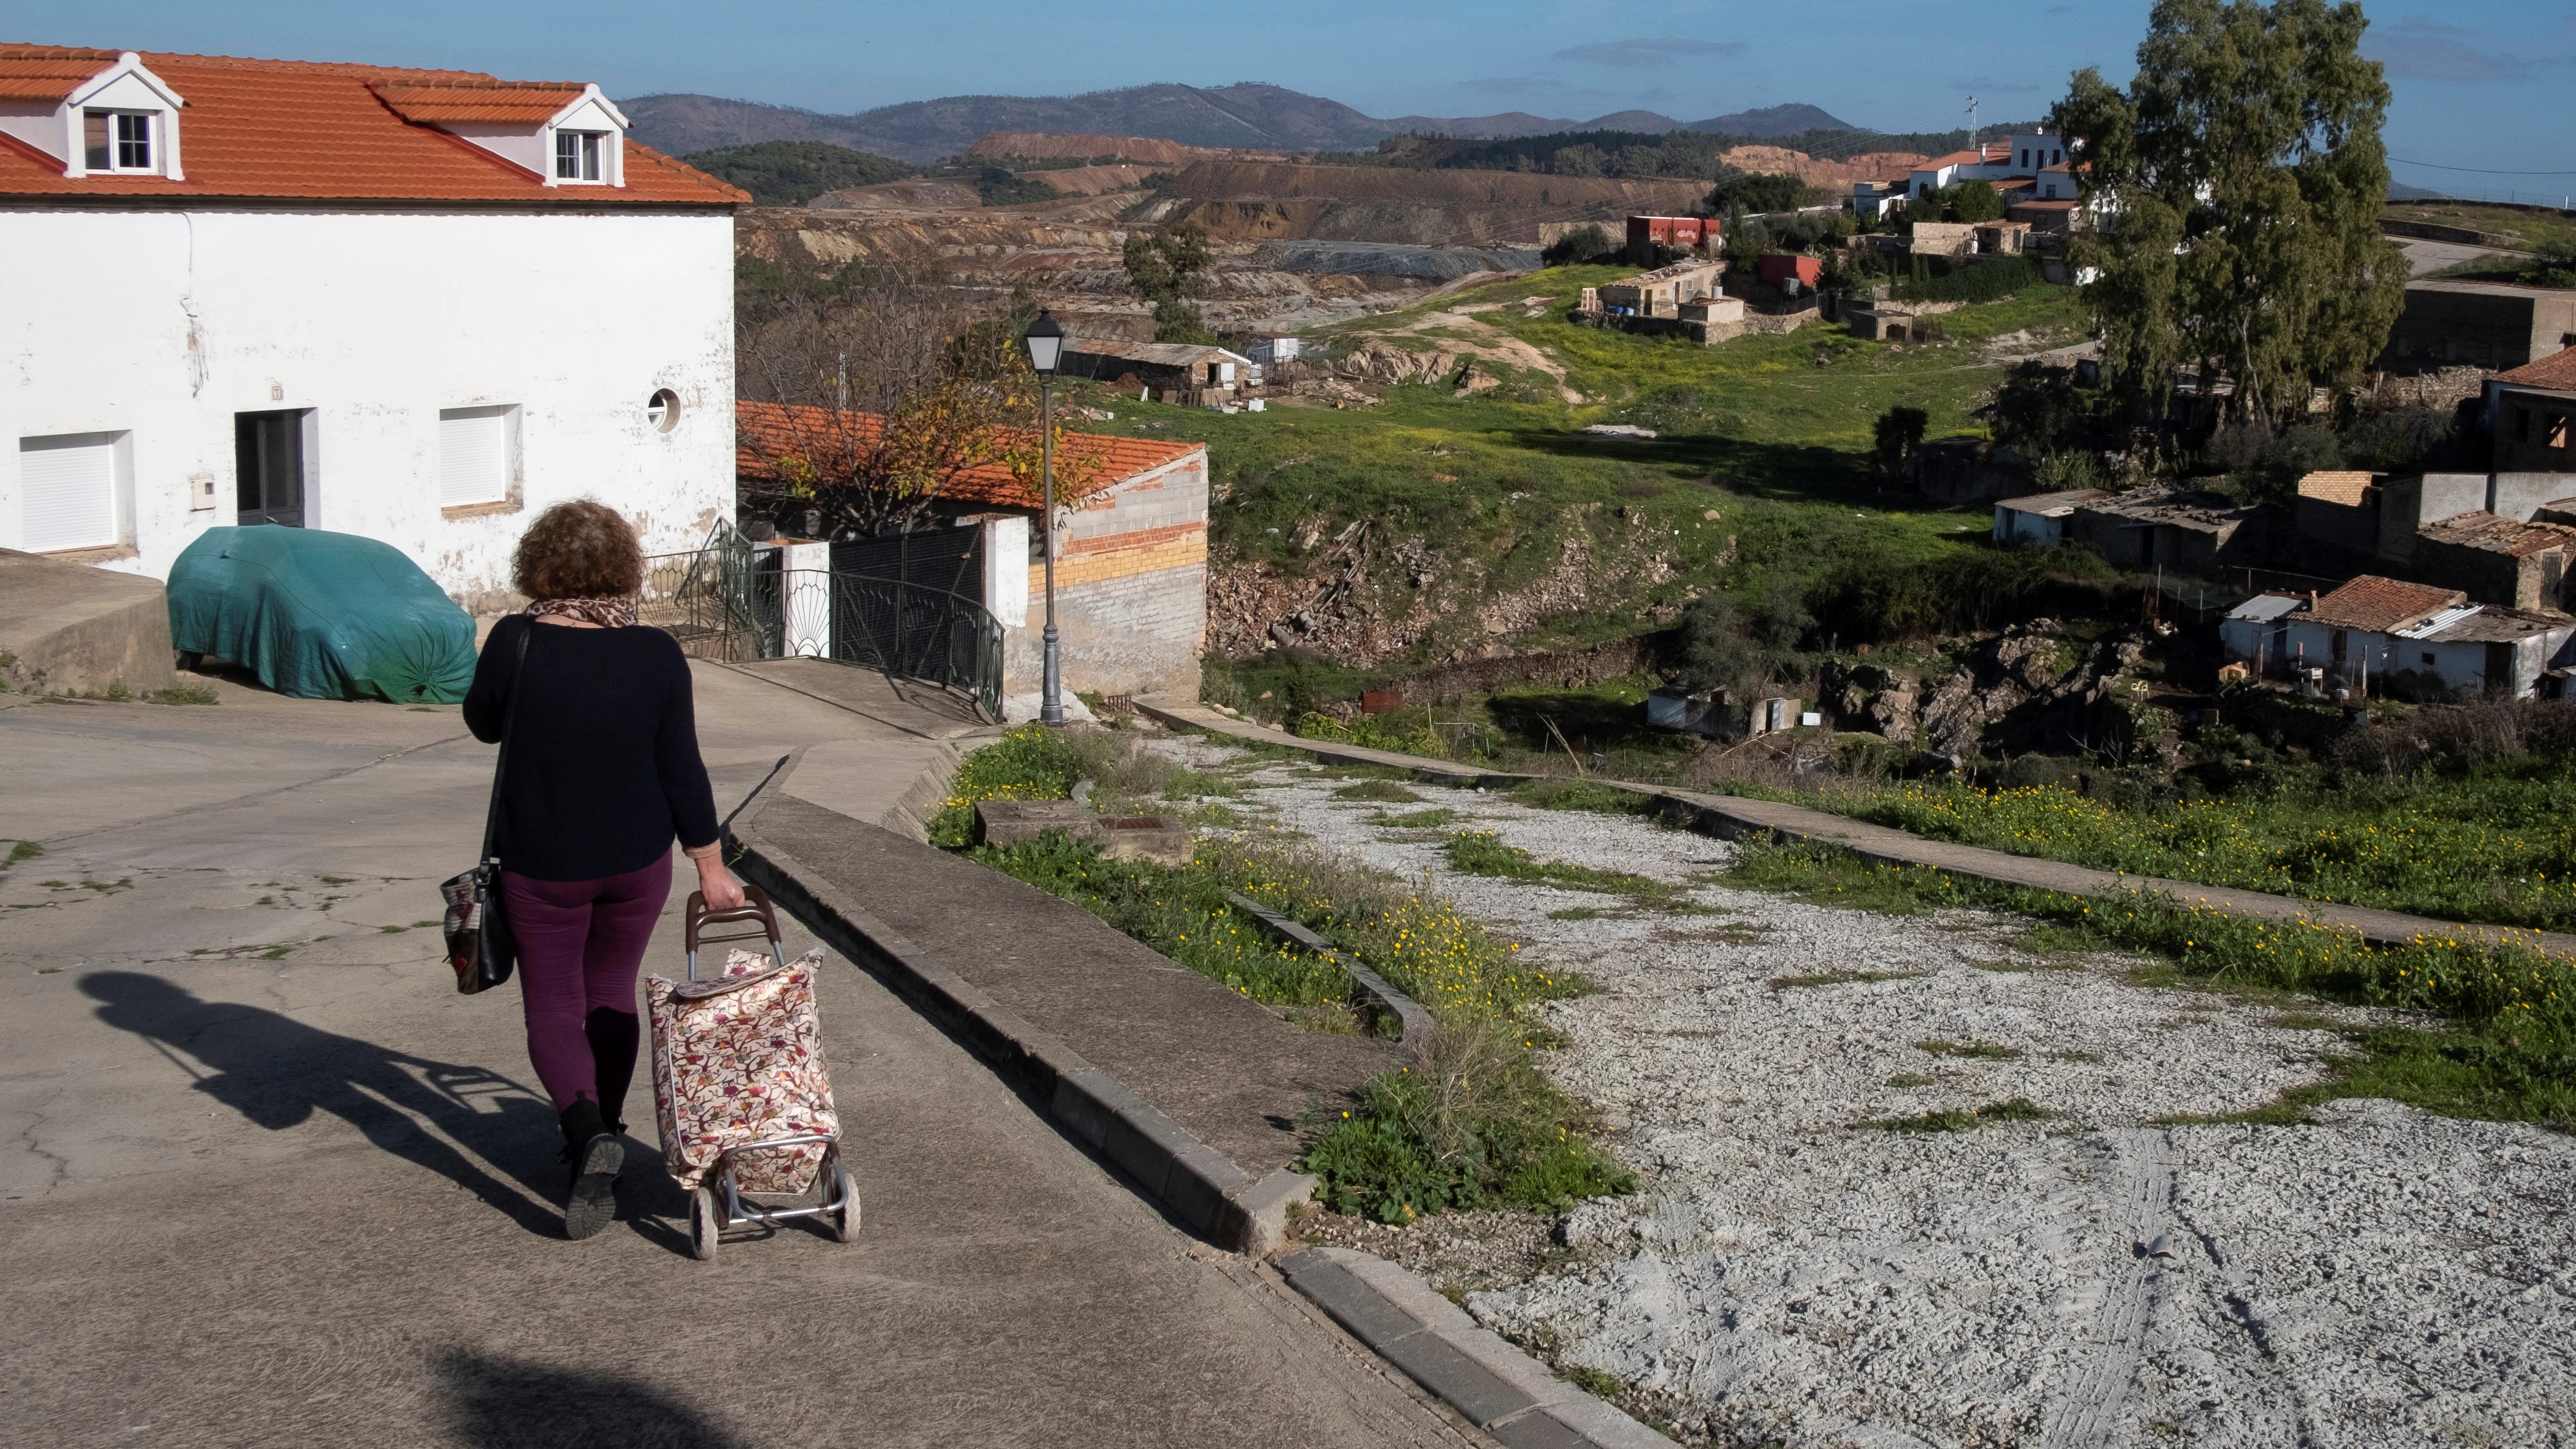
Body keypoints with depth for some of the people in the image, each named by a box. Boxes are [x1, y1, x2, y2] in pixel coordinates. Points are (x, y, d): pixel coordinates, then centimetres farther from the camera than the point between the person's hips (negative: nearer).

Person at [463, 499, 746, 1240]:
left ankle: (587, 1129, -16)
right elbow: (682, 771, -8)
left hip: (542, 865, -2)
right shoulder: (656, 655, -12)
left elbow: (482, 722, 2)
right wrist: (710, 868, 1)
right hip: (637, 860, 2)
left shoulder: (517, 643, -17)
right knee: (611, 993, 21)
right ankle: (599, 1137, 28)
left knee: (553, 1004, 9)